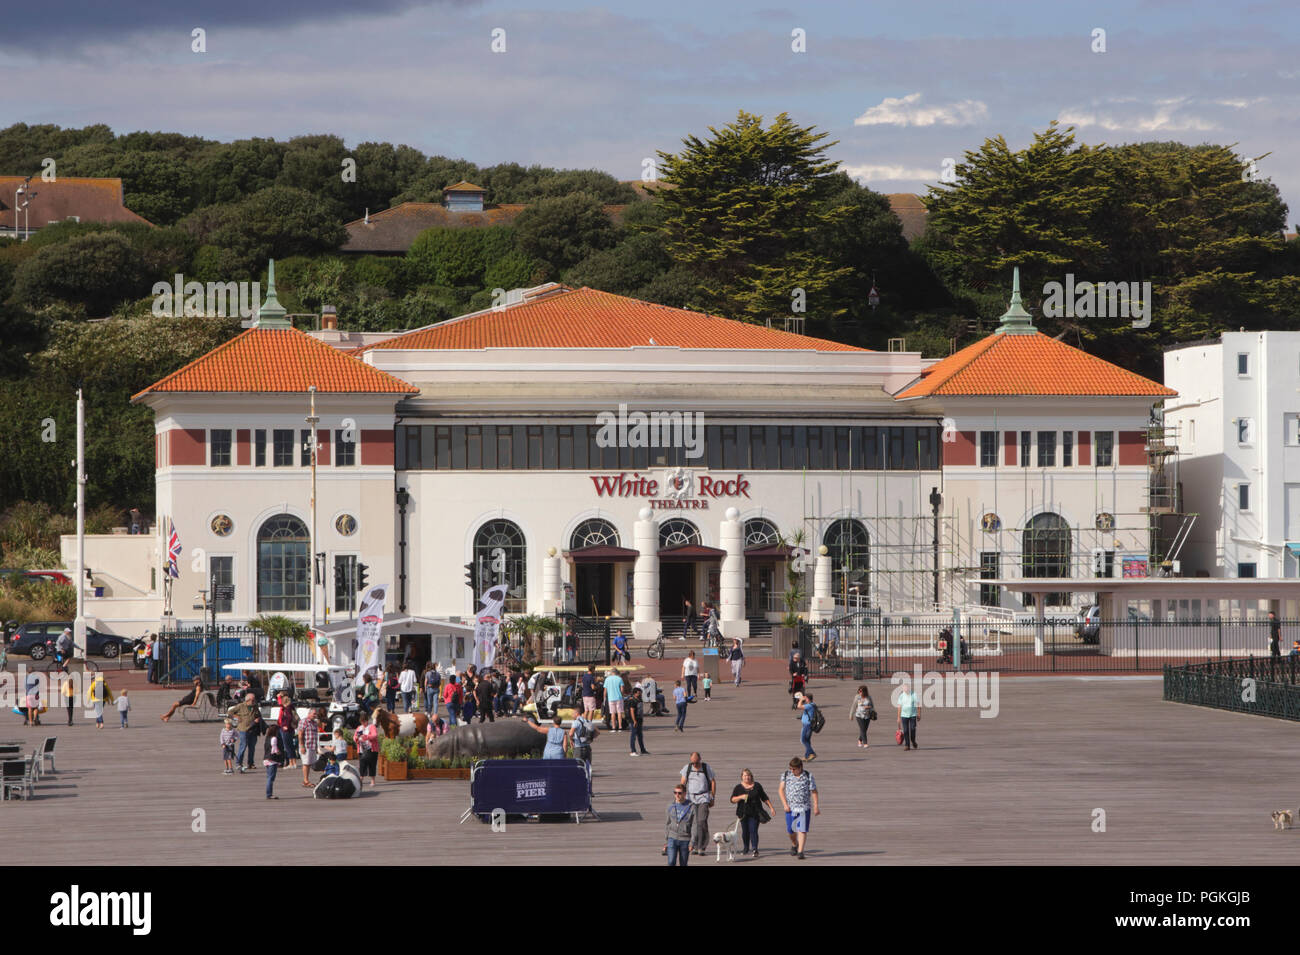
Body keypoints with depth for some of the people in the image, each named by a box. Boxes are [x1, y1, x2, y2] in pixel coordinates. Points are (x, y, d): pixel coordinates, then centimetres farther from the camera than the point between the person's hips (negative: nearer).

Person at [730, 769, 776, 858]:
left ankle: (755, 849, -15)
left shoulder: (757, 786, 7)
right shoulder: (738, 787, 5)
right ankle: (746, 848, 25)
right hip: (743, 813, 1)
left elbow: (764, 798, 13)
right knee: (745, 831, 6)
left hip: (755, 813, -1)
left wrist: (771, 808, 11)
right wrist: (741, 797, -18)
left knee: (753, 830, -12)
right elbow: (732, 799, -1)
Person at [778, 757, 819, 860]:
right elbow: (781, 790, 5)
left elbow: (814, 792, 1)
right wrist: (785, 804, -5)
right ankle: (794, 845, 38)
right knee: (791, 829, 10)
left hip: (804, 808, -2)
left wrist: (816, 807, -3)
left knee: (802, 830, -9)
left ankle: (800, 851, -10)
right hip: (790, 807, 2)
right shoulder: (786, 775, 3)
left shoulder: (808, 777, -3)